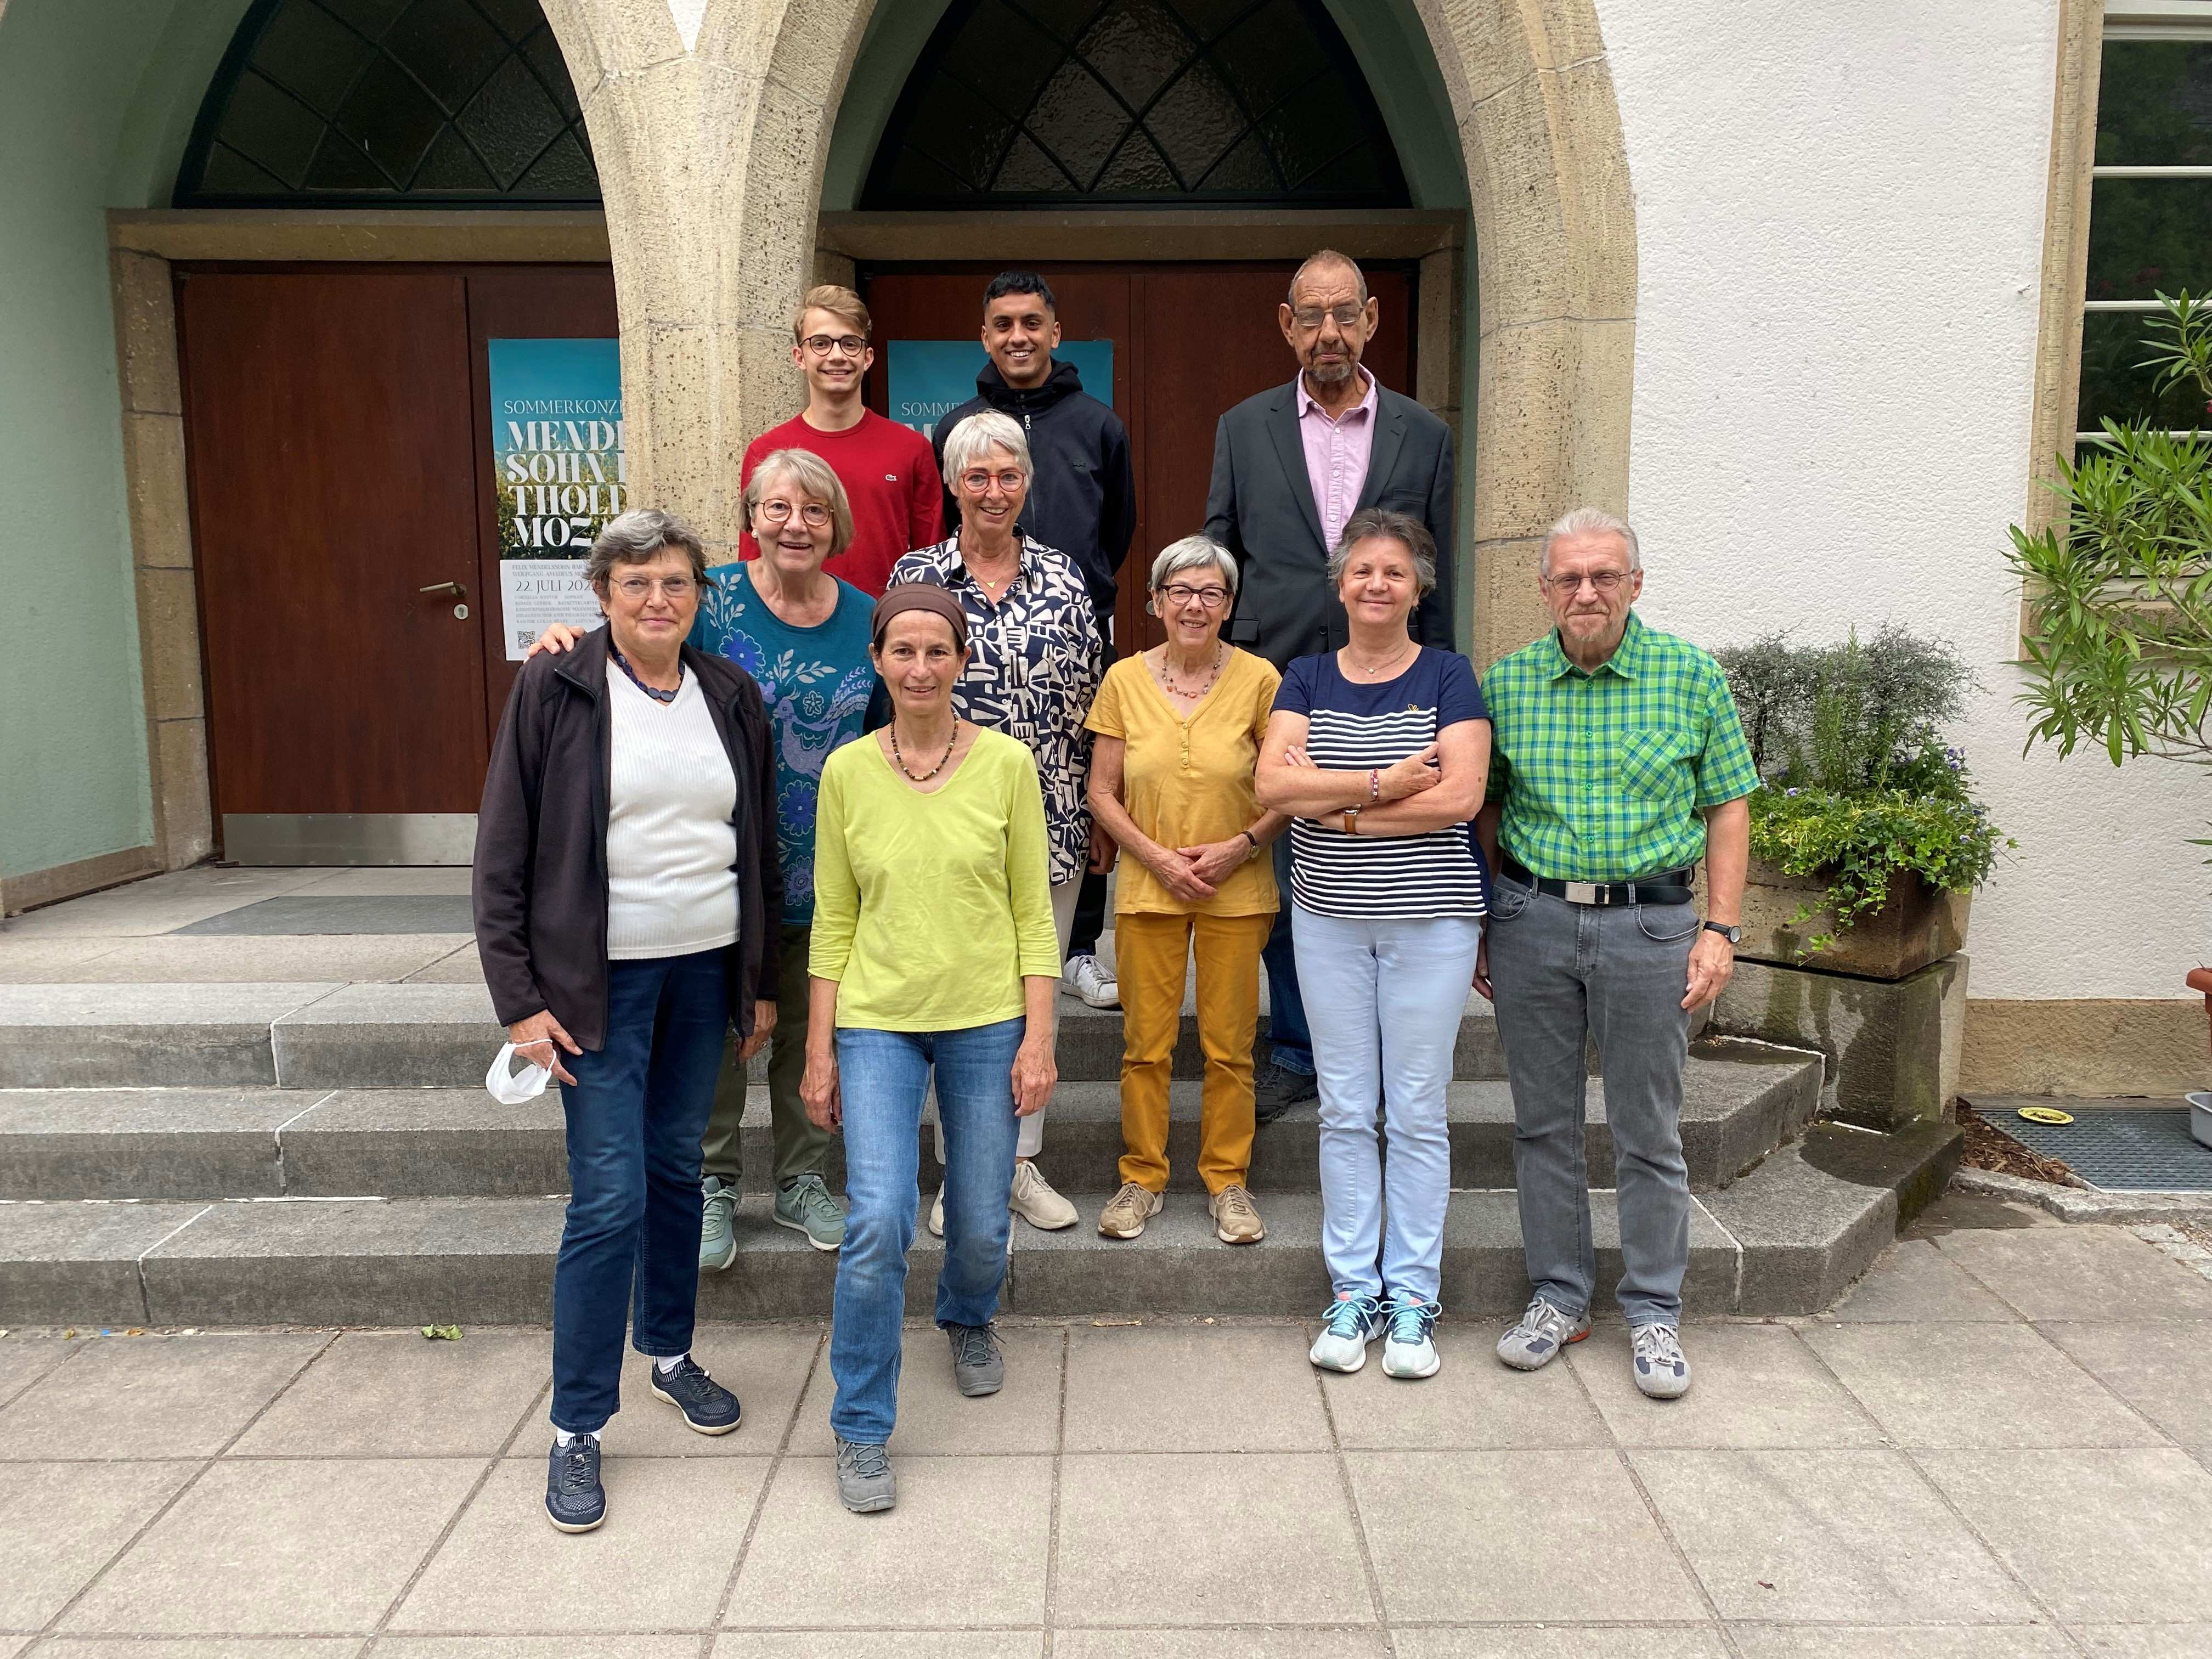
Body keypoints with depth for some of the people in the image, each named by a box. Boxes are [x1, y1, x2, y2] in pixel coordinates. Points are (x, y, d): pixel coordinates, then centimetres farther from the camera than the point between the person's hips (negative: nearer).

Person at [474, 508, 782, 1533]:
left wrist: (763, 981, 12)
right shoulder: (554, 690, -7)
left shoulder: (729, 696, 5)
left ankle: (669, 1354, 35)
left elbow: (760, 845, 12)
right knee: (609, 1197, -5)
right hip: (601, 979, -4)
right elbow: (501, 857, -6)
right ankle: (577, 1428, 10)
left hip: (705, 970, 4)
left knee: (676, 1168, 15)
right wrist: (520, 999, -10)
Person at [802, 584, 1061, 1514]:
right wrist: (820, 1050, 3)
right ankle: (861, 1429, 8)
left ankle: (967, 1320, 47)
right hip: (877, 1023, 0)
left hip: (986, 1020, 0)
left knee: (980, 1227, 10)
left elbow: (1034, 913, -1)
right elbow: (833, 921, 4)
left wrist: (1039, 1040, -5)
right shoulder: (847, 772, 0)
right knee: (878, 1222, -11)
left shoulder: (1006, 764, -4)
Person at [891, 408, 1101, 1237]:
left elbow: (1089, 696, 8)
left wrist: (1099, 812, 6)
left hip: (1051, 818, 2)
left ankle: (1021, 1161, 22)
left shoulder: (1063, 576, 6)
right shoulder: (915, 574, 1)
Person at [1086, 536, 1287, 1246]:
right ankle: (1142, 1179, 22)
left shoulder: (1259, 680, -3)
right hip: (1147, 888, 1)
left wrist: (1242, 846, -13)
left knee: (1230, 1046, 5)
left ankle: (1228, 1181, 22)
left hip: (1238, 891, -1)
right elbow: (1103, 794, 3)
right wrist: (1158, 857, -8)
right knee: (1145, 1044, 6)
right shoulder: (1124, 680, 2)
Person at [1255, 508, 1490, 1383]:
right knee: (1344, 1111, 8)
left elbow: (1461, 796, -14)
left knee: (1417, 1113, 4)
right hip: (1329, 917, 3)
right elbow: (1272, 785, -8)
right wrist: (1385, 785, -17)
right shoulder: (1307, 679, 7)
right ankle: (1353, 1292, 19)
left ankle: (1412, 1298, 17)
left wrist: (1336, 804, -12)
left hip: (1430, 918, -2)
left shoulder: (1447, 676, 0)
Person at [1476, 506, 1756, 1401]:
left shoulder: (1691, 676, 0)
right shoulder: (1506, 683, 3)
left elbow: (1728, 808, 3)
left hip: (1649, 923, -1)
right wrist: (1478, 926, 7)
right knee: (1544, 1123, 10)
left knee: (1649, 1133, 6)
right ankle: (1558, 1296, 25)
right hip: (1531, 921, 2)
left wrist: (1720, 929, -3)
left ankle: (1654, 1313, 22)